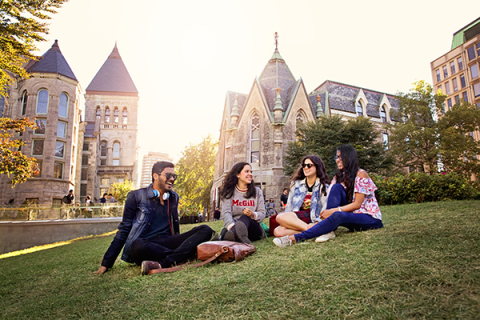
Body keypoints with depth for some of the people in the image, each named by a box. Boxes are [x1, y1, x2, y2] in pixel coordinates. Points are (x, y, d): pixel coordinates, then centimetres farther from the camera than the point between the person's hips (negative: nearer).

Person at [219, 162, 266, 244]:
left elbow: (262, 213, 8)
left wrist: (253, 215, -18)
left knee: (246, 217, -35)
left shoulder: (257, 191, 16)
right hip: (234, 226, 0)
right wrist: (232, 227, -31)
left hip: (253, 227, 0)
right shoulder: (228, 192, 8)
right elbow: (226, 213, -8)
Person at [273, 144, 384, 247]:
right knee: (336, 187, -18)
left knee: (338, 216, -37)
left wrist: (333, 211, -25)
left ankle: (295, 238, -43)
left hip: (370, 218, -6)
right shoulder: (340, 176, 12)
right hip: (351, 215, 6)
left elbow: (357, 204, -16)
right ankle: (329, 230, -27)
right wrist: (327, 212, -21)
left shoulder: (361, 174, -9)